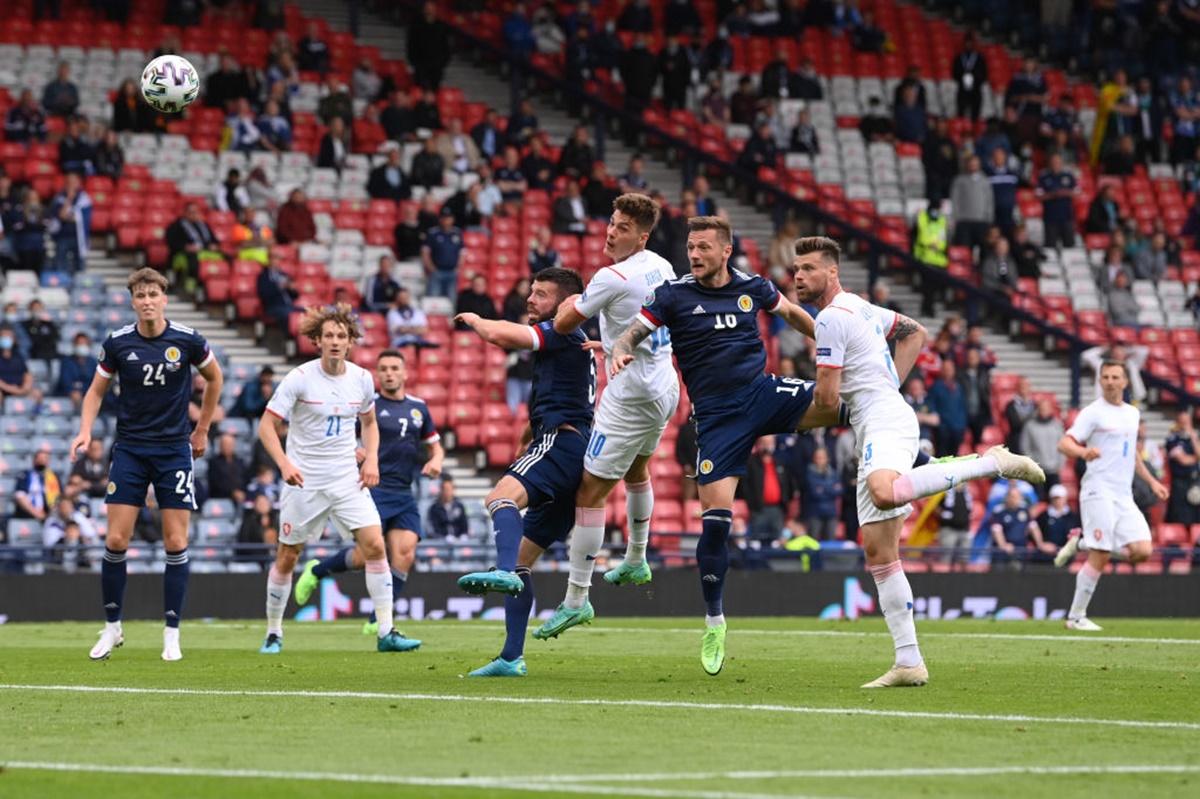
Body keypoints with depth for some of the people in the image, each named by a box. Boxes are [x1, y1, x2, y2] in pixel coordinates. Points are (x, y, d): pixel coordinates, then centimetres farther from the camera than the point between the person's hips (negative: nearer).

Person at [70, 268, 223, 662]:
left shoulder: (188, 340, -7)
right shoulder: (117, 343, -5)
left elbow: (214, 378, 12)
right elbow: (97, 390, 8)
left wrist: (201, 430, 14)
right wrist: (85, 431, -8)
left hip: (174, 450, -1)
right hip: (129, 449, 1)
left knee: (176, 543, -3)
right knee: (116, 540, -5)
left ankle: (172, 634, 6)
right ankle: (112, 627, 10)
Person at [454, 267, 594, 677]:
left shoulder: (563, 334, -1)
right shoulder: (576, 345, 29)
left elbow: (499, 334, -12)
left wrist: (475, 320, 8)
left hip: (559, 441, -11)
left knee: (503, 496, -36)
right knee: (522, 556, 10)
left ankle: (503, 573, -63)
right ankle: (511, 657, 8)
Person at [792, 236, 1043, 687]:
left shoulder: (831, 318, -8)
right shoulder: (860, 307, 22)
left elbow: (826, 400, -11)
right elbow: (915, 333, 37)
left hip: (885, 421, -10)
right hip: (874, 434, 10)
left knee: (884, 494, -42)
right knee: (880, 554, 6)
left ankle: (992, 463, -30)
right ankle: (909, 663, 3)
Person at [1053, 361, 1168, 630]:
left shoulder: (1133, 413, 17)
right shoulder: (1093, 413, -4)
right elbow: (1064, 444, -13)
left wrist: (1151, 481, 26)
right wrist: (1083, 452, -34)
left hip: (1124, 496, 7)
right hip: (1099, 492, -7)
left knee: (1142, 550, -9)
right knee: (1099, 558, -12)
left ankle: (1082, 543, 11)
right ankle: (1076, 617, 0)